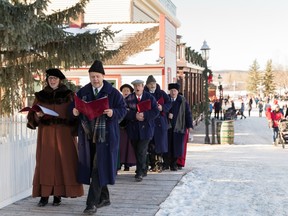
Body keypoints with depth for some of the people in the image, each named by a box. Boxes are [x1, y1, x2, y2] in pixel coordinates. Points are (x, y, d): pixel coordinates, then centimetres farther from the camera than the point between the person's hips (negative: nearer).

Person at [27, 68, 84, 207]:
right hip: (46, 133, 1)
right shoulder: (40, 95, 9)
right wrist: (37, 115, -14)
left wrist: (75, 130, -12)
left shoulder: (69, 95, 3)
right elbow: (32, 115, 8)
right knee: (45, 162, -3)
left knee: (62, 162, -3)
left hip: (64, 134, -1)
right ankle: (44, 195, 0)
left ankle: (58, 195, 4)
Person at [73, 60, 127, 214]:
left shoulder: (113, 93, -2)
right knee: (92, 168, 9)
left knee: (99, 168, -8)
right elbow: (74, 108, 14)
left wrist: (113, 113, -22)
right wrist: (74, 111, -9)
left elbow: (123, 110, -3)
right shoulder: (82, 92, 9)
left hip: (105, 136, -4)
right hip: (87, 135, 4)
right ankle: (104, 198, 26)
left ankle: (92, 203, -6)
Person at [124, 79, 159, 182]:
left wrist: (144, 115, -17)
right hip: (133, 129, 3)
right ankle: (143, 171, 25)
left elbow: (156, 111, -4)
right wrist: (135, 116, -19)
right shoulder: (128, 99, 5)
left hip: (145, 128, -3)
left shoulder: (150, 97, 3)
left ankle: (139, 173, -6)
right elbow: (125, 112, -3)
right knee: (137, 151, 10)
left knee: (141, 151, -11)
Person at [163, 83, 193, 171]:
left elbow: (188, 113, 4)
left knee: (176, 146, 2)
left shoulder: (182, 101, 4)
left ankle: (173, 164, 12)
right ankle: (166, 163, 13)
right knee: (166, 145, 1)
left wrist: (189, 126, -2)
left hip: (178, 127, 0)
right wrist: (167, 115, -14)